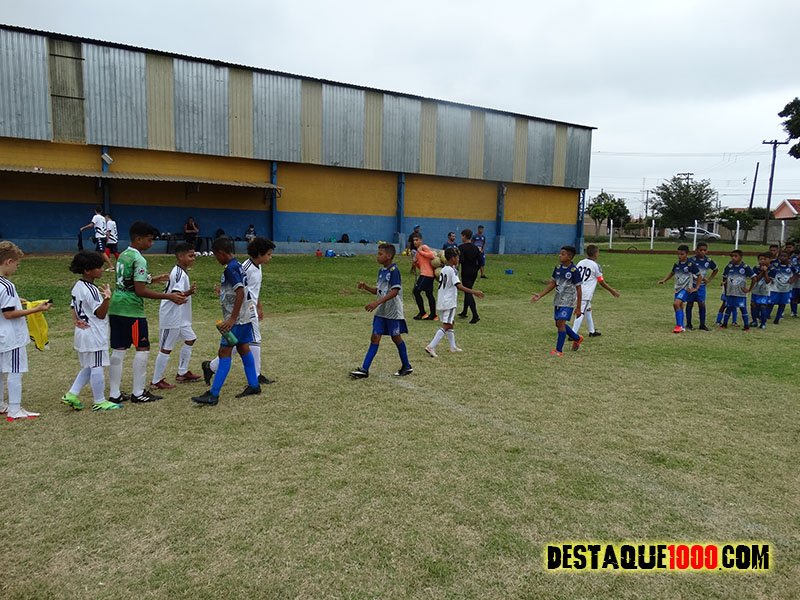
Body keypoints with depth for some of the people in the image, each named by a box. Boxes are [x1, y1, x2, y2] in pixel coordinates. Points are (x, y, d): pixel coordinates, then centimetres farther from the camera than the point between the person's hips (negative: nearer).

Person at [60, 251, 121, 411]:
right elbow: (100, 313, -21)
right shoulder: (91, 290, -20)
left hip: (82, 333, 10)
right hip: (95, 336, -10)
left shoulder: (77, 287, 9)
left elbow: (73, 308, 16)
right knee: (97, 368, 1)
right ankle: (99, 401, 10)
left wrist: (76, 320, 2)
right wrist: (107, 298, -36)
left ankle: (71, 395, 18)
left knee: (88, 367, 20)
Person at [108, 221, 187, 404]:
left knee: (118, 350, 11)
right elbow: (140, 291, -19)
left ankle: (114, 394, 16)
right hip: (132, 310, -9)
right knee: (142, 349, 2)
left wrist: (153, 279, 25)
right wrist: (169, 296, -18)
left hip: (116, 308, 9)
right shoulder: (139, 259, -14)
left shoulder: (122, 255, 13)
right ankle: (138, 393, 7)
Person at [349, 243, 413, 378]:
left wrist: (377, 302, -30)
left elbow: (395, 291, -24)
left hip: (393, 311, -7)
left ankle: (407, 366, 25)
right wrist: (366, 287, -1)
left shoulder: (394, 270, -16)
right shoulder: (381, 270, 10)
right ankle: (364, 369, 2)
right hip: (381, 311, 7)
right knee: (375, 338, 3)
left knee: (396, 337, 6)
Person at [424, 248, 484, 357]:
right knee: (446, 326, -8)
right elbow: (459, 286, -25)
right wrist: (474, 292, -28)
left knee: (450, 323, 20)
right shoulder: (452, 271, -16)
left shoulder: (443, 270, 10)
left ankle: (453, 346, 28)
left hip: (441, 302, 9)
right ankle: (431, 347, -16)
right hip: (449, 302, -9)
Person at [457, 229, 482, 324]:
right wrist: (475, 270, 17)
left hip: (466, 273, -7)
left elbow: (461, 260, -22)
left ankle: (475, 315, -20)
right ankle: (464, 312, 31)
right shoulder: (475, 248, 8)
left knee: (468, 293, -8)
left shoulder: (461, 247, -11)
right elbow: (480, 261, 6)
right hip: (474, 272, 7)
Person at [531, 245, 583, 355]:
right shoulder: (558, 267, 3)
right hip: (557, 300, 7)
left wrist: (578, 308, -11)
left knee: (561, 322, -14)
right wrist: (540, 295, 5)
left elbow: (578, 289, -11)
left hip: (568, 301, -7)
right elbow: (553, 284, 12)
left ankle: (559, 350, -3)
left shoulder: (574, 270, -15)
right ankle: (577, 338, 37)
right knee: (558, 324, 12)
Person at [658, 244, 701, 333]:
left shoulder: (691, 265, -12)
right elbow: (672, 273, 21)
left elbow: (699, 276, -4)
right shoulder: (677, 264, 4)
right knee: (679, 306, 12)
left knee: (676, 303, -22)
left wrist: (696, 288, -5)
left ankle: (679, 325, -16)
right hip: (678, 288, 7)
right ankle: (681, 327, 22)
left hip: (686, 289, -7)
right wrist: (664, 280, 9)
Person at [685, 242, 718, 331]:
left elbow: (716, 270, 18)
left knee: (702, 304, -1)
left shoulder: (708, 260, 1)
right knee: (690, 303, 5)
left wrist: (709, 279, 8)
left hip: (701, 285, 3)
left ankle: (702, 325, 7)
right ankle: (688, 324, 14)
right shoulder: (692, 259, -11)